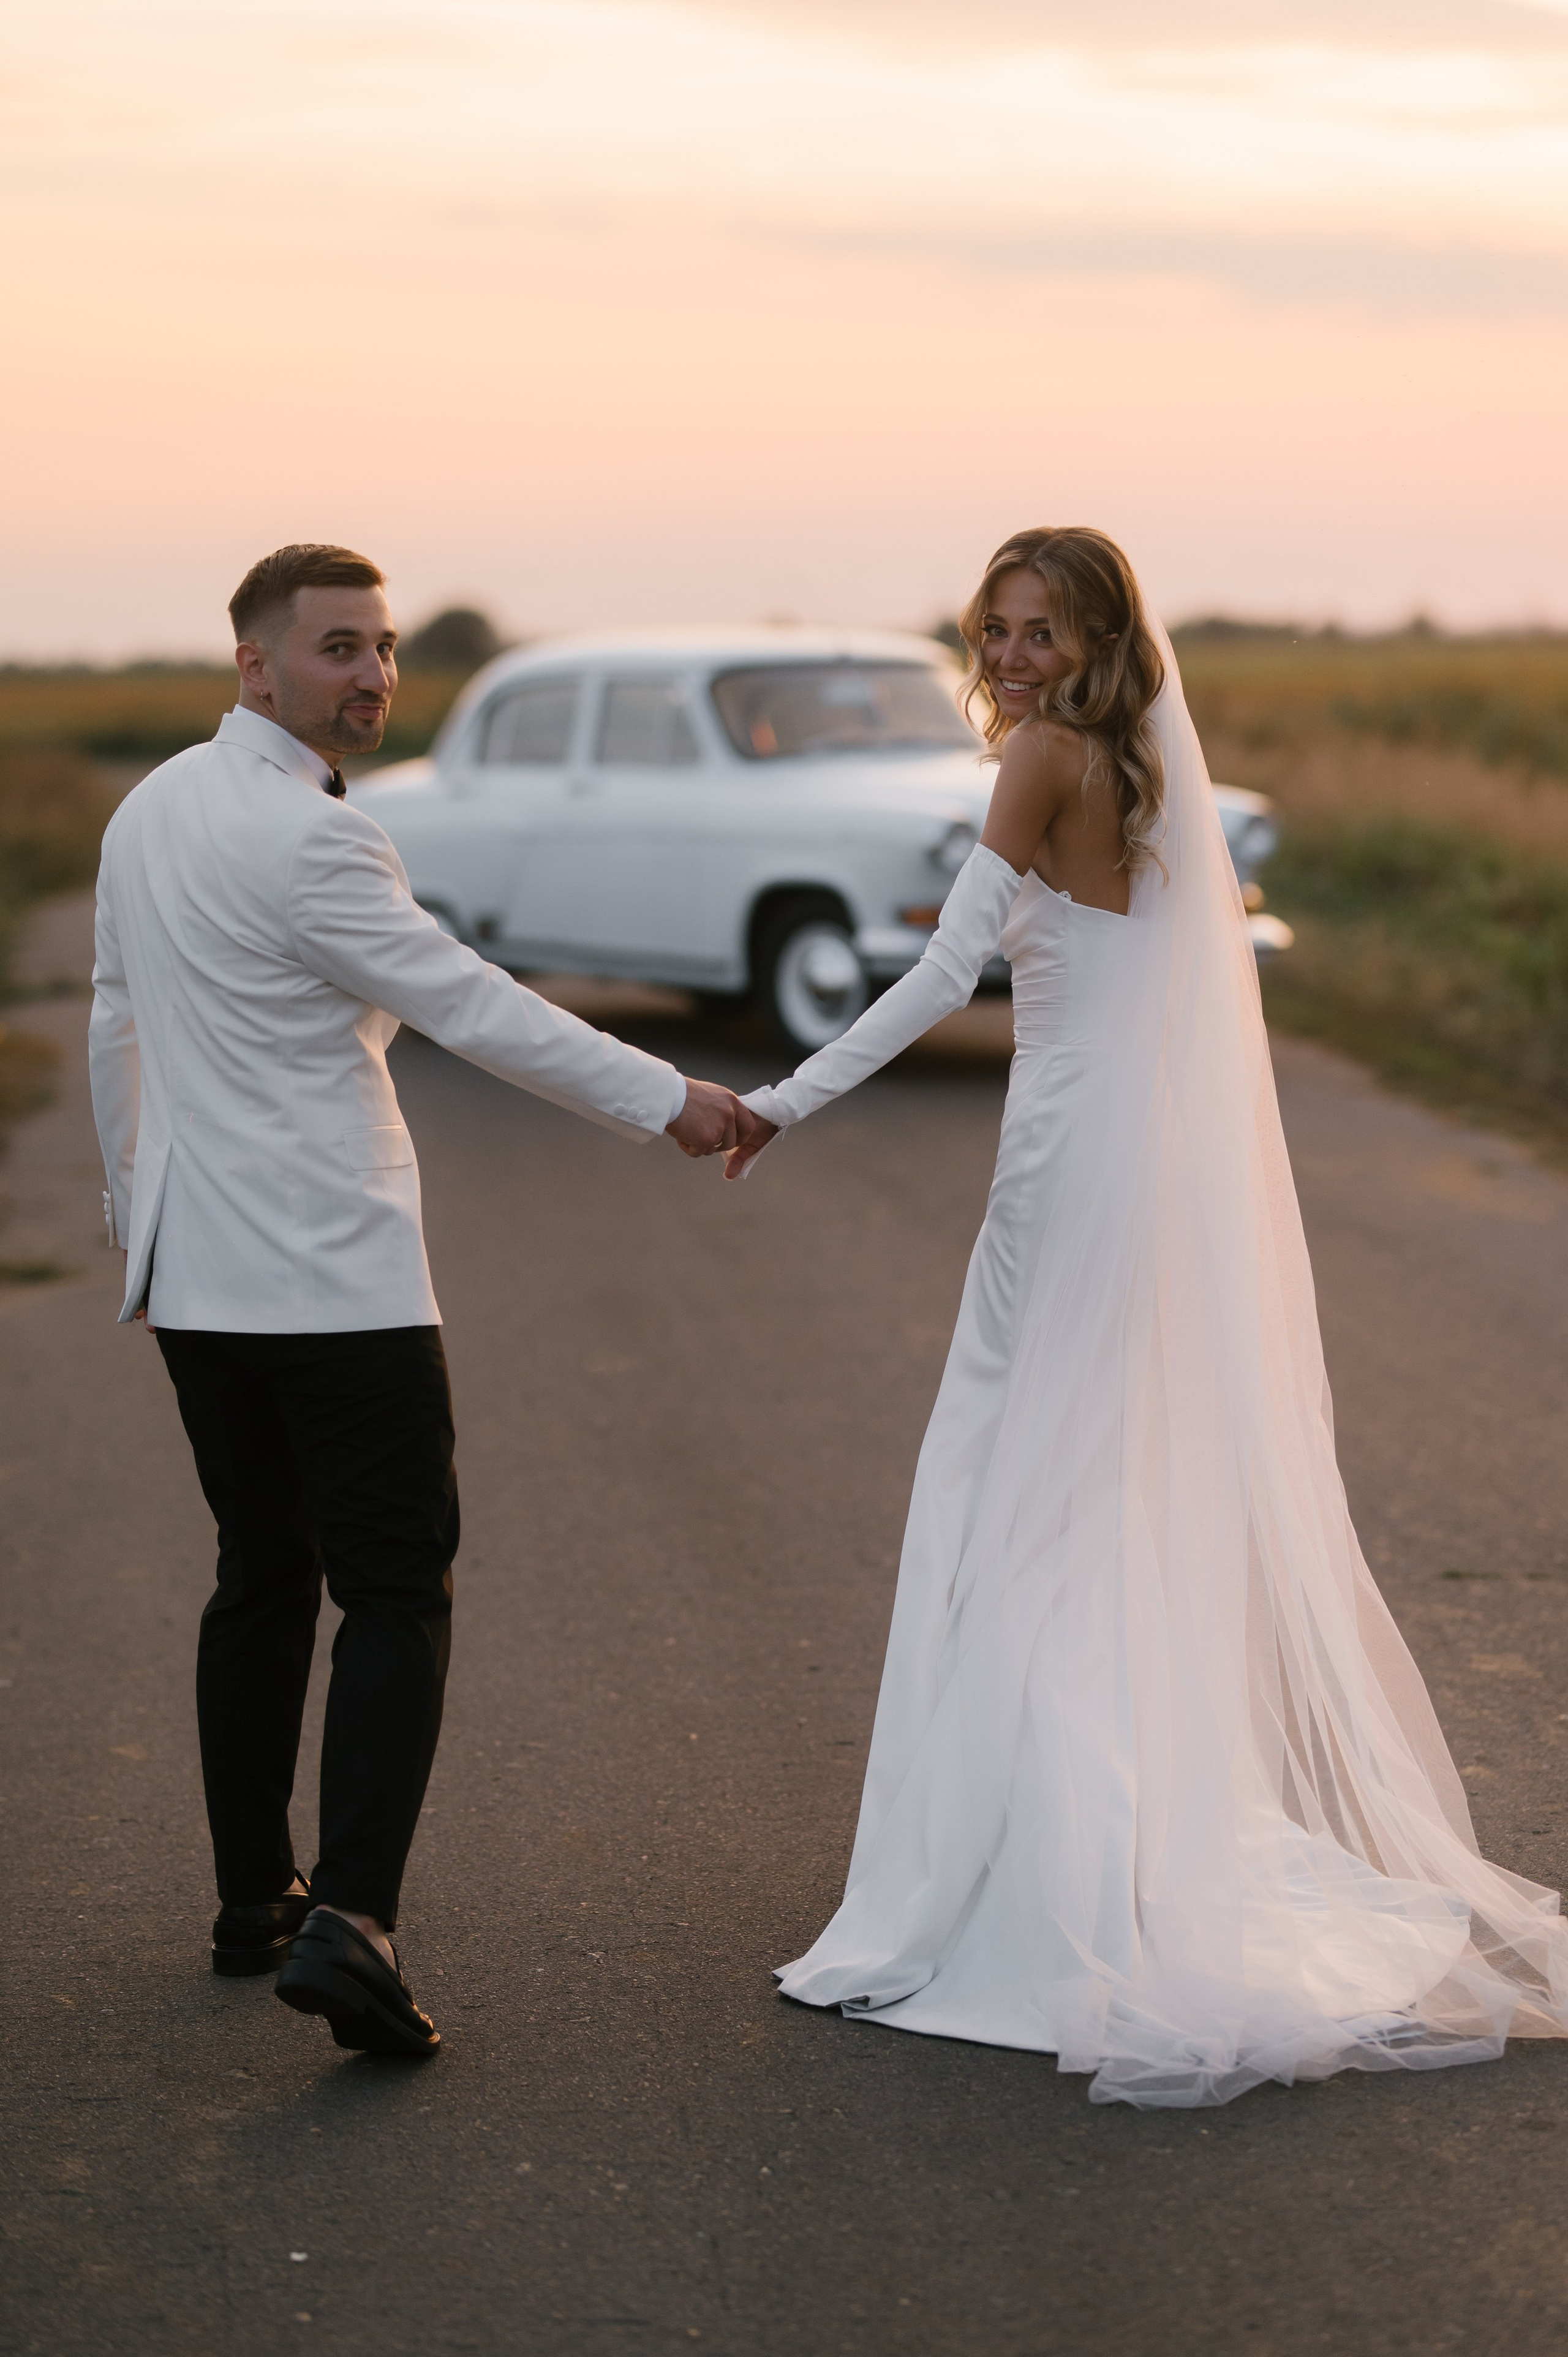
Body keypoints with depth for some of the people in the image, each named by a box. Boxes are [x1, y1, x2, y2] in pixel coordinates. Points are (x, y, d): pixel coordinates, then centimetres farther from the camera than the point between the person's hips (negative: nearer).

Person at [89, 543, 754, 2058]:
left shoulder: (147, 812, 11)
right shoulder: (309, 842, -16)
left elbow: (115, 1028, 19)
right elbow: (475, 1010, -15)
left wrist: (134, 1210, 30)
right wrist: (666, 1099, -8)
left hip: (198, 1273, 8)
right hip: (334, 1279, -8)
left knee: (261, 1579, 17)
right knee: (397, 1597, -5)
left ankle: (253, 1903, 23)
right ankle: (347, 1918, -16)